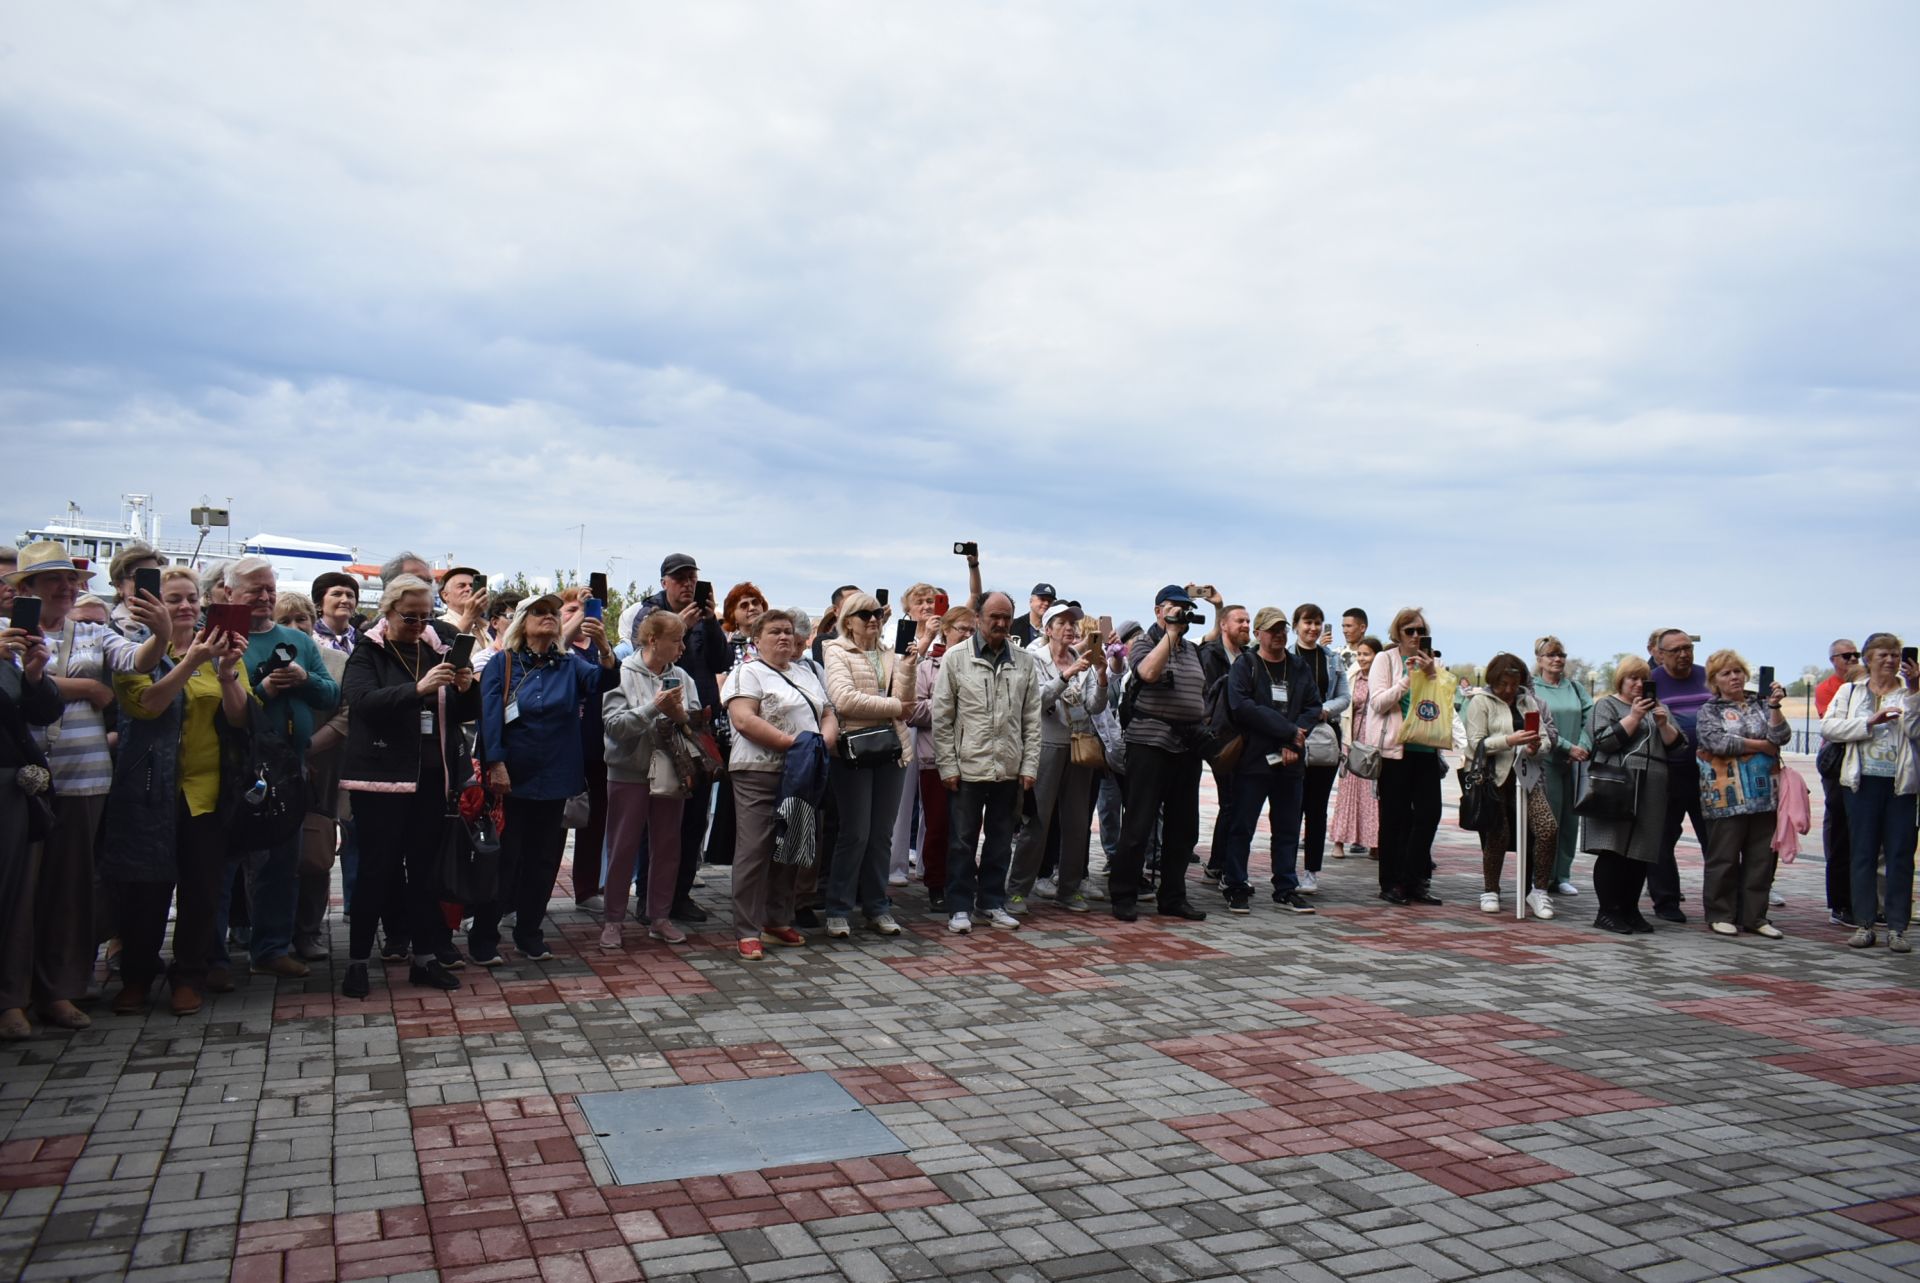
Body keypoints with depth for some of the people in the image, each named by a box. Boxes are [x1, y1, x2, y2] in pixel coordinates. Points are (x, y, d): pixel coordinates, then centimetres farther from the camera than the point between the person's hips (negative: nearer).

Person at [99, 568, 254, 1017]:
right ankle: (136, 977, 20)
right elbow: (144, 703, -17)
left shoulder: (219, 650, 10)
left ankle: (188, 976, 17)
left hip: (207, 788, 2)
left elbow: (240, 719, -1)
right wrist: (191, 662, -27)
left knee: (202, 888, 3)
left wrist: (227, 674, -17)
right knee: (144, 888, 3)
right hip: (151, 788, -2)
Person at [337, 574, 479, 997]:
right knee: (377, 867, -1)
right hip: (382, 777, -4)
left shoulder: (436, 650, 10)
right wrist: (418, 688, -33)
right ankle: (358, 961, 10)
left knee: (425, 867, 9)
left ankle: (425, 957, 18)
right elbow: (363, 700, -21)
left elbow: (465, 713, 12)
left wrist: (466, 688, -10)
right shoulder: (368, 653, -2)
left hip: (430, 777, 4)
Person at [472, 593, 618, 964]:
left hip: (554, 780, 3)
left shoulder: (570, 665, 4)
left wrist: (604, 648, -34)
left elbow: (603, 681, -15)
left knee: (543, 860, 12)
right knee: (501, 860, 2)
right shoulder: (501, 663, -3)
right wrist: (496, 765, -18)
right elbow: (490, 715, -9)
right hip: (509, 779, -3)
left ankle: (529, 934, 25)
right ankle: (483, 938, 13)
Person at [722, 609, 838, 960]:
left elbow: (828, 715, 19)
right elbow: (744, 720, -16)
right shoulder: (747, 673, -3)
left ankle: (778, 922, 22)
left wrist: (824, 741, -5)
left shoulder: (805, 674, 20)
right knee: (755, 851, -5)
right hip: (759, 774, -7)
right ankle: (748, 931, 1)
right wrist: (793, 743, -20)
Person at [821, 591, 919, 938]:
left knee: (882, 834, 9)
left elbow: (905, 702, 5)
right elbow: (844, 700, -16)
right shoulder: (837, 653, 0)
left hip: (890, 751, 5)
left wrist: (907, 670, -9)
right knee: (855, 834, -4)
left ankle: (877, 907, 19)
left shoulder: (890, 656, 15)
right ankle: (838, 910, 7)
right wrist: (893, 707, -9)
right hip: (853, 751, -5)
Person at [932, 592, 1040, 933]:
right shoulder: (956, 657, -2)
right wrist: (947, 766, -6)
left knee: (1001, 840, 12)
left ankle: (992, 903, 25)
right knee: (962, 841, 5)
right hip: (968, 767, -3)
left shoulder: (1025, 661, 5)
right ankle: (960, 907, 15)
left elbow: (1032, 719, 7)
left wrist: (1029, 766, 1)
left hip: (1009, 769, 3)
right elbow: (942, 717, -3)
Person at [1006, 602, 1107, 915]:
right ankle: (1018, 890, 3)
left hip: (1080, 746, 5)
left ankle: (1069, 889, 20)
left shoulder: (1083, 660, 9)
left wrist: (1101, 676, -16)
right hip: (1048, 745, -5)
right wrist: (1068, 674, -27)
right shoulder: (1034, 659, -2)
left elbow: (1095, 706, 1)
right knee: (1037, 821, -6)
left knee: (1078, 822, 9)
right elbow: (1038, 699, -17)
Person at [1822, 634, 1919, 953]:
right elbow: (1828, 727, -3)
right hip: (1863, 781, 1)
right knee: (1863, 853, 4)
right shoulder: (1850, 691, 10)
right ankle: (1863, 924, 11)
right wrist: (1871, 722, -12)